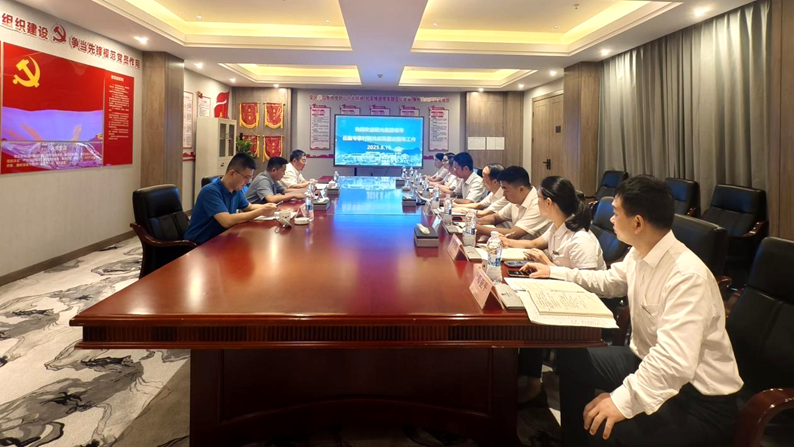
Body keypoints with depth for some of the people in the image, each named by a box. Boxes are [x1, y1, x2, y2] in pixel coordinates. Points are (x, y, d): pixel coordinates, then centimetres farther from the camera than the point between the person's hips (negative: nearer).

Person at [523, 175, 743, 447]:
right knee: (571, 357, 13)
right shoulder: (639, 254, -2)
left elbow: (675, 363, -39)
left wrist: (622, 401, -41)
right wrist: (554, 272, 21)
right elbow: (605, 282, 20)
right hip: (649, 362, 9)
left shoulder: (687, 276, -30)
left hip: (699, 397, -9)